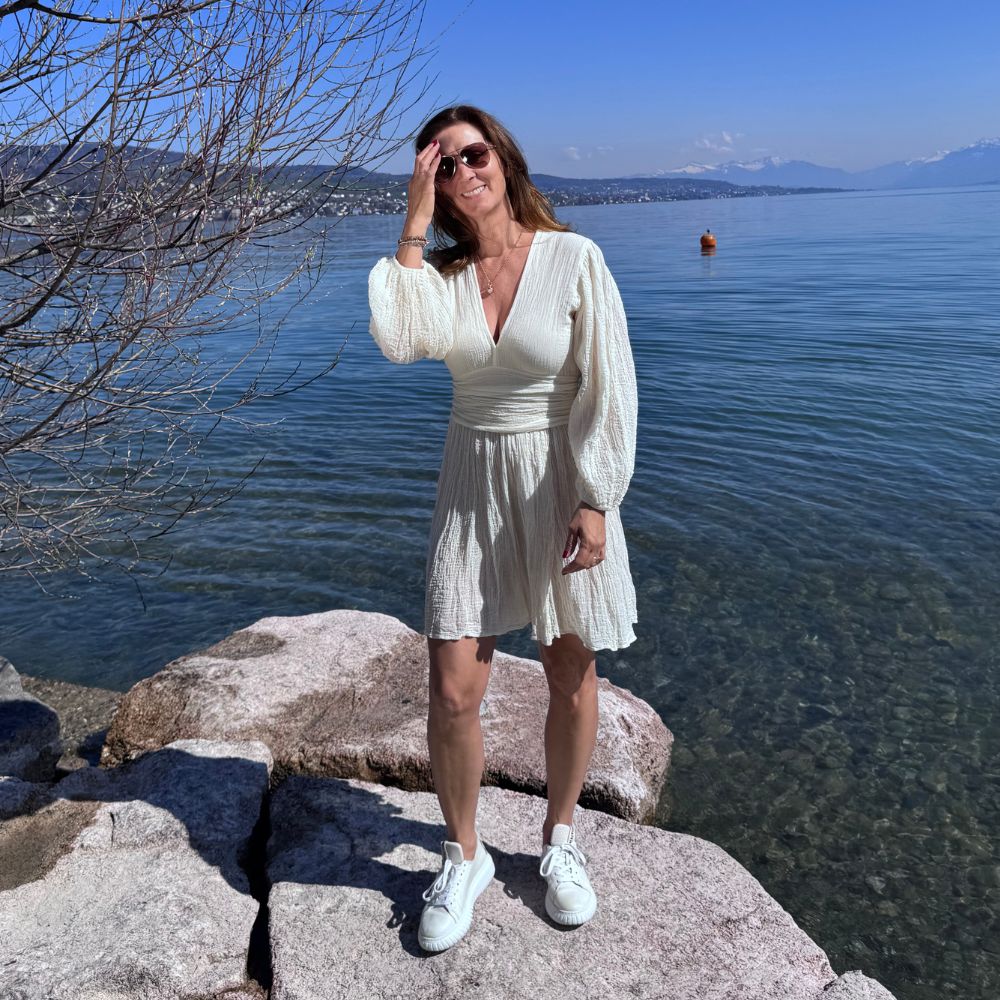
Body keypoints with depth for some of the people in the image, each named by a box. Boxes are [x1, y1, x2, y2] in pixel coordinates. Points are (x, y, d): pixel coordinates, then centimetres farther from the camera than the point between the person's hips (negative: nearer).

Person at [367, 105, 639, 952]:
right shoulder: (441, 271, 2)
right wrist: (414, 227, -14)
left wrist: (595, 502, -13)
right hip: (473, 485, 2)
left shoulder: (575, 258, -8)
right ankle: (464, 857, 24)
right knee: (452, 691, -1)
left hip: (562, 483, -2)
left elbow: (608, 388, -9)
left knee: (572, 680, 10)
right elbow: (399, 342, -20)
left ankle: (560, 838, 36)